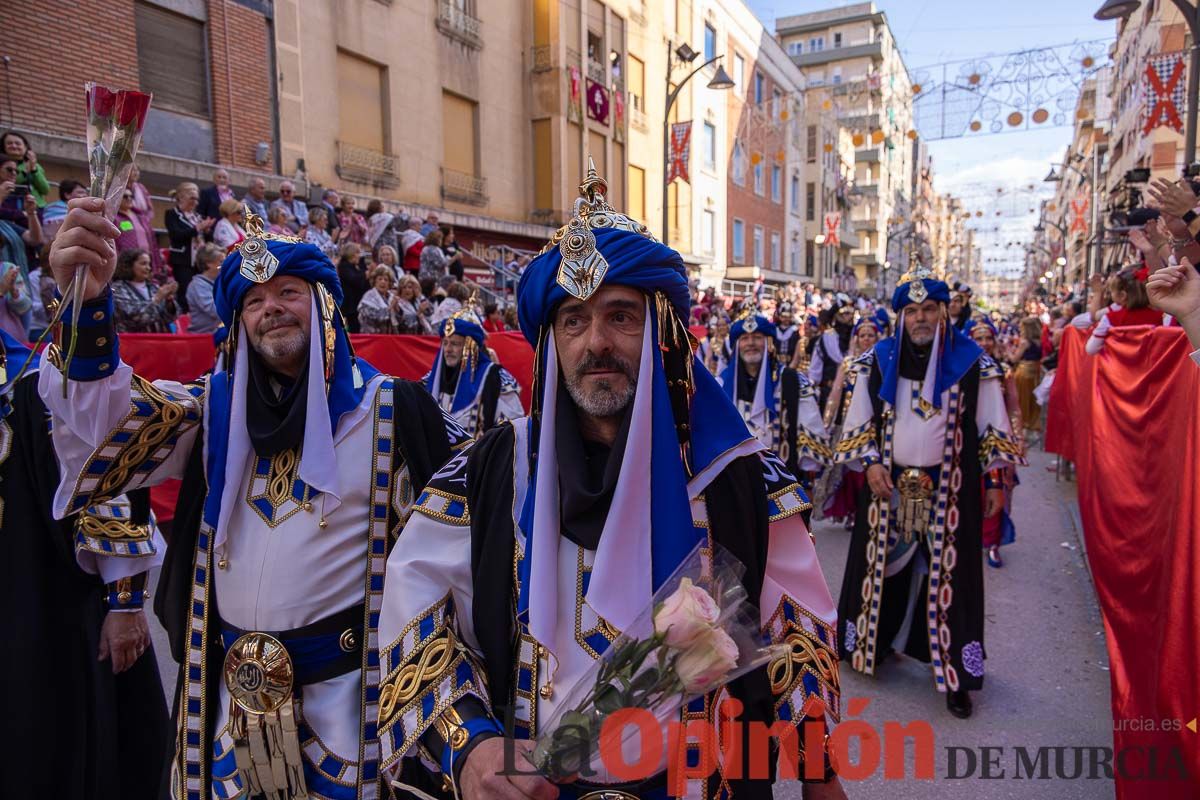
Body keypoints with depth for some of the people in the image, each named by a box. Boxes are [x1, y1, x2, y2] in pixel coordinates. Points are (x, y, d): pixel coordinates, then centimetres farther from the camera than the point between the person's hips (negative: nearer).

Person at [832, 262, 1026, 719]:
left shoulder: (971, 363, -3)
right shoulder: (878, 361, 1)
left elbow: (991, 427, 3)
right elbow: (858, 420, 6)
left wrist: (994, 481, 2)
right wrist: (870, 464, -5)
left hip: (949, 489, -1)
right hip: (889, 486, 2)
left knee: (947, 574, 3)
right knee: (884, 565, 12)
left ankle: (954, 671, 16)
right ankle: (873, 640, 31)